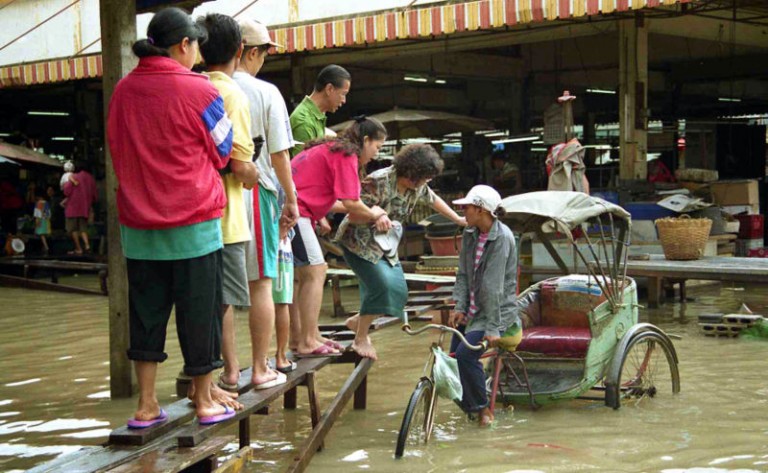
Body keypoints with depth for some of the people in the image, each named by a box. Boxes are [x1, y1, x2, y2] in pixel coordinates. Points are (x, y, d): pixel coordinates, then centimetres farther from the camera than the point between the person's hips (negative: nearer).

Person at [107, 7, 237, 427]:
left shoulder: (123, 91, 2)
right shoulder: (198, 90, -11)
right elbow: (222, 152, 1)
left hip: (138, 223, 4)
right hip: (193, 221, -4)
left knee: (146, 311, 11)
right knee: (199, 311, 6)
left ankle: (146, 406, 14)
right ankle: (204, 402, 15)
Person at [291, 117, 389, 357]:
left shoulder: (329, 149, 23)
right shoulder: (346, 155, -7)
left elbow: (325, 199, 21)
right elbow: (351, 202, -14)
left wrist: (369, 214, 14)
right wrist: (374, 215, 7)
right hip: (295, 211, -10)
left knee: (305, 274, 14)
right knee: (315, 271, -6)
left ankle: (306, 338, 16)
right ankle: (308, 343, -5)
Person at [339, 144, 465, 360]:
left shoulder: (417, 186, -4)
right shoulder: (378, 182, -28)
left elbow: (433, 200, 17)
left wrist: (458, 219, 24)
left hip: (385, 244, 8)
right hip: (359, 241, -8)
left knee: (398, 290, 1)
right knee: (381, 285, -22)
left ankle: (357, 321, 23)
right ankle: (360, 339, -6)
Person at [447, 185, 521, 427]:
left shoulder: (501, 237, -19)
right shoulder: (470, 234, 4)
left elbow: (494, 286, -24)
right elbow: (463, 273, 8)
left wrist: (493, 328, -25)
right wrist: (459, 307, -6)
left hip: (497, 310, -7)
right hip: (472, 310, 8)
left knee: (466, 353, -21)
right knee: (454, 355, 3)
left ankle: (482, 408, -3)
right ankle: (466, 406, 23)